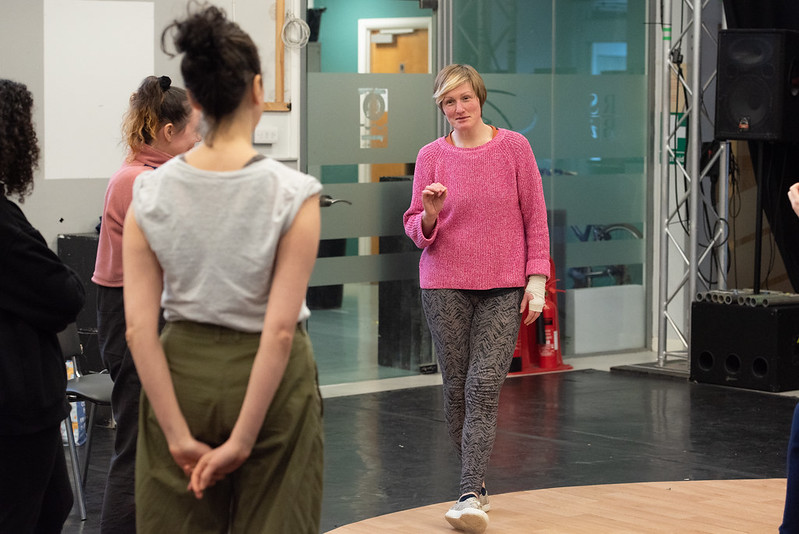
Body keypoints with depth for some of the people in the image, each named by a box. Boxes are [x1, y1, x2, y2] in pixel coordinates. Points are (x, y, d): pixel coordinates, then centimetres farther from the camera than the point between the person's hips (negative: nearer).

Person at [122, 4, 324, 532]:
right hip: (268, 378, -3)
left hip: (181, 374, 3)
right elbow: (280, 329, -19)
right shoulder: (292, 193, -14)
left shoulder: (150, 193, -5)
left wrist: (180, 436, -7)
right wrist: (243, 439, -14)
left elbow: (139, 327, -9)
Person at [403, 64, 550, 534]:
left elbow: (535, 217, 4)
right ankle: (476, 478, 20)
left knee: (484, 387, -11)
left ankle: (470, 495, -15)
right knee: (457, 388, 3)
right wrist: (430, 214, -15)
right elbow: (416, 229, 8)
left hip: (503, 288, -1)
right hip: (445, 286, 2)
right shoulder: (432, 156, 4)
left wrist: (536, 278, -3)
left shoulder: (514, 147, 2)